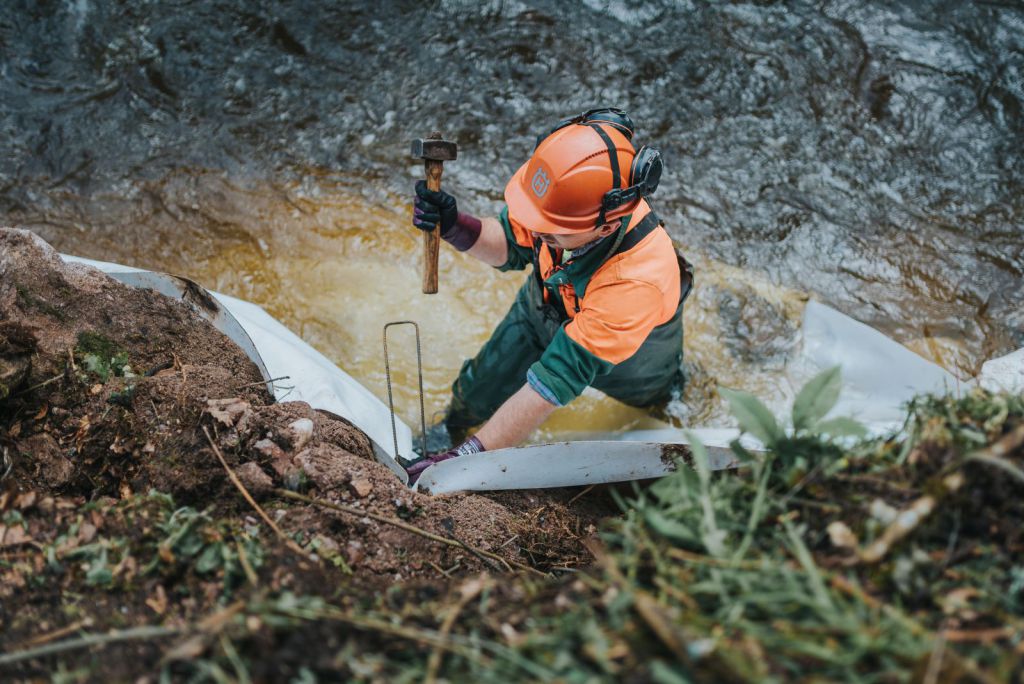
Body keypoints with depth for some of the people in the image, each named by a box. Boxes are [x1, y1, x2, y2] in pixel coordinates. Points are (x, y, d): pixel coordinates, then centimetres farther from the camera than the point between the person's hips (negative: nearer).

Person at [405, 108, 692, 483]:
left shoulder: (635, 282, -49)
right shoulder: (570, 194, -36)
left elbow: (554, 382, -45)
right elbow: (511, 246, -16)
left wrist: (465, 458, -44)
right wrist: (455, 227, -38)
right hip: (545, 309, 4)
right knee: (480, 391, 10)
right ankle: (450, 431, 43)